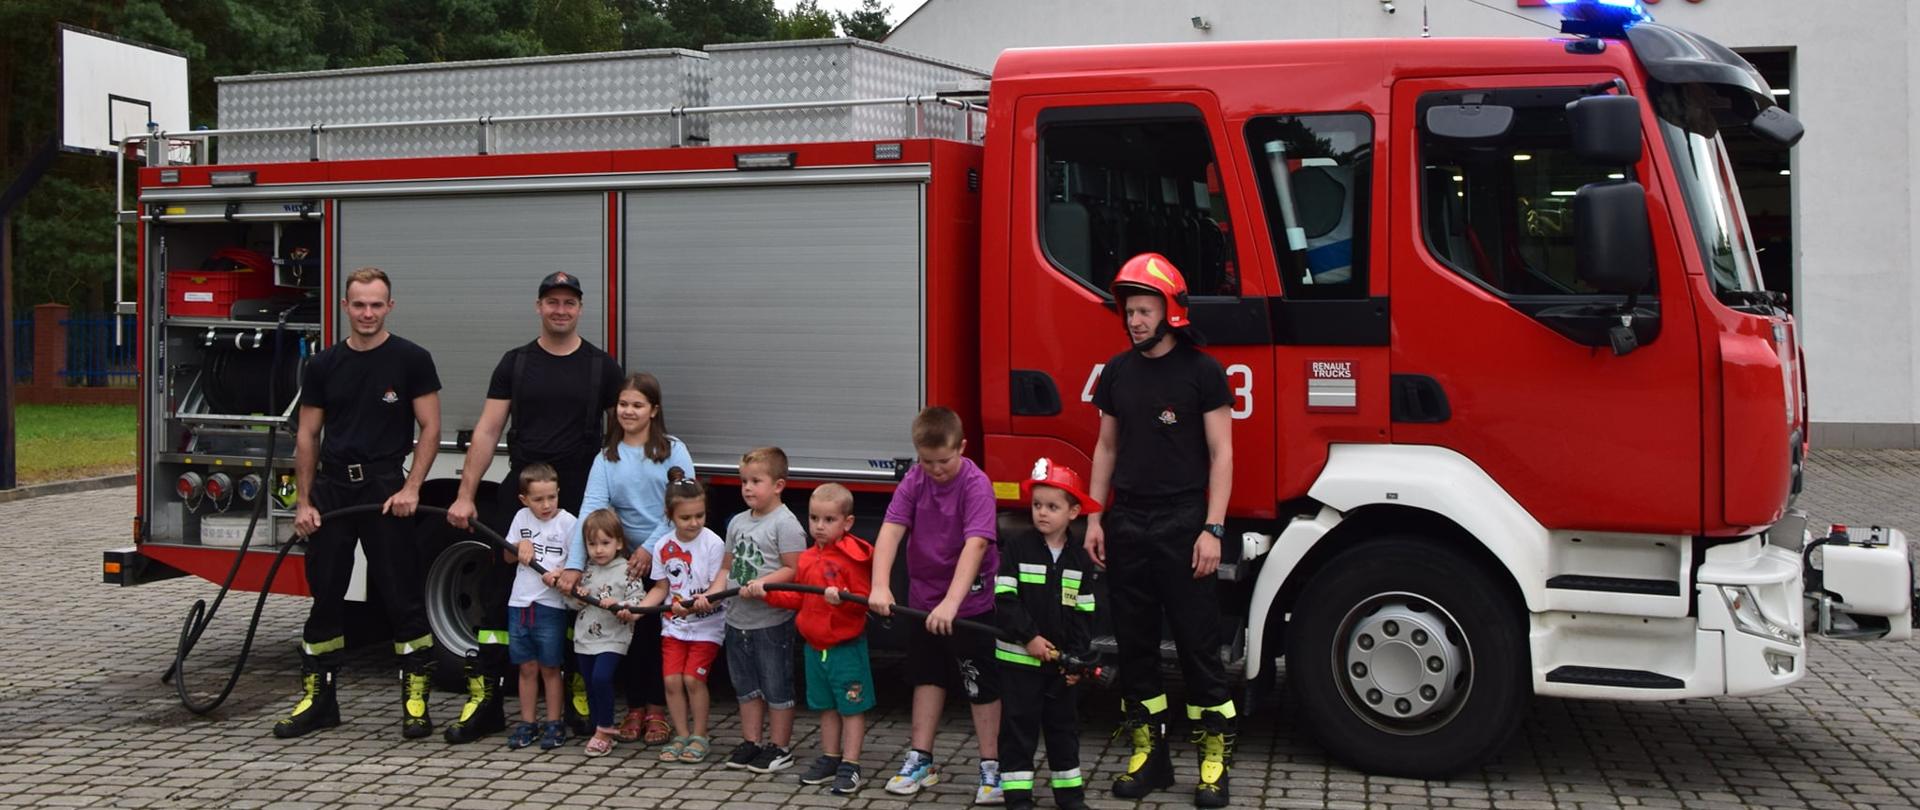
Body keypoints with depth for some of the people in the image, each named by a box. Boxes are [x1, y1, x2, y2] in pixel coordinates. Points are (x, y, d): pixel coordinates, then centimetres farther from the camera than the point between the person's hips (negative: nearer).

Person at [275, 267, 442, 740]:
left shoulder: (411, 360, -2)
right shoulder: (324, 365, 8)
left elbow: (430, 429, -3)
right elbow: (308, 437, 10)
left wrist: (411, 488, -14)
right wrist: (303, 501, 3)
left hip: (385, 489, -4)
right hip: (331, 487, 4)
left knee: (403, 596, -2)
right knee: (325, 597, 8)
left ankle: (415, 700, 5)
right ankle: (317, 700, 17)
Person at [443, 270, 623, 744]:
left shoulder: (601, 367, 5)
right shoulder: (515, 363, 7)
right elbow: (487, 431, 2)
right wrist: (465, 495, -6)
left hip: (581, 501, -1)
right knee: (499, 596, -1)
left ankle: (580, 697, 16)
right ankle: (485, 700, 4)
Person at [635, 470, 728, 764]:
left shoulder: (713, 543, -11)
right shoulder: (664, 546, 1)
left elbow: (720, 587, -14)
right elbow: (661, 588, 8)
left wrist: (702, 602, -33)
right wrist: (638, 608, -6)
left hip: (706, 625, -4)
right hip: (674, 625, 4)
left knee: (693, 678, -9)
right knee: (672, 679, -1)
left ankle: (699, 736, 8)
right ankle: (681, 736, 15)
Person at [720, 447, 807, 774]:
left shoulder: (785, 523, -12)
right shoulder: (738, 522, 11)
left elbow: (794, 570, -16)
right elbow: (728, 566, 16)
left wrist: (763, 582, -27)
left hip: (772, 621, -8)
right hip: (738, 619, 8)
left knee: (776, 686, 3)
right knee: (746, 686, 16)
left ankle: (779, 747, 13)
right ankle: (750, 742, 27)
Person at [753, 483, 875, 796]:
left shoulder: (853, 557, -16)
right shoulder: (807, 558, 8)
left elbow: (863, 600, -19)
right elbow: (798, 597, 18)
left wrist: (842, 598, -37)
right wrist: (765, 592, 12)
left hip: (847, 647, -7)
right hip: (815, 647, 7)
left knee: (852, 707, 2)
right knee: (826, 706, 18)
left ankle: (850, 767, 9)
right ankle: (829, 759, 31)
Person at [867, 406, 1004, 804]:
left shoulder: (976, 484, -21)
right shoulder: (914, 481, -7)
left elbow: (975, 544, -32)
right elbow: (891, 531, -16)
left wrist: (951, 601, -42)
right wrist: (880, 586, -31)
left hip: (971, 601, -5)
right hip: (924, 597, 5)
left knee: (982, 684, 3)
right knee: (928, 675, 16)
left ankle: (991, 765, 13)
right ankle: (921, 759, 26)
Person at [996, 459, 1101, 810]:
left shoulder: (1079, 559, 3)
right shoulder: (1016, 550, -6)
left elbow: (1084, 613, 4)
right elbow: (1004, 598, -11)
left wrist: (1078, 658, -3)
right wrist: (1029, 637, -17)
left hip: (1062, 661, 3)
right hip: (1020, 657, -3)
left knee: (1064, 724, 12)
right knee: (1019, 724, 1)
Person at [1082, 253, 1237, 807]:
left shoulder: (1201, 372, -5)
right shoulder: (1117, 373, 9)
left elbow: (1221, 454, -6)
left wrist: (1213, 529, -13)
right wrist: (1095, 519, 9)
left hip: (1182, 526, -5)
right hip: (1126, 526, 5)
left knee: (1198, 645, -1)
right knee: (1135, 645, 9)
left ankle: (1215, 762, 7)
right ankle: (1148, 755, 18)